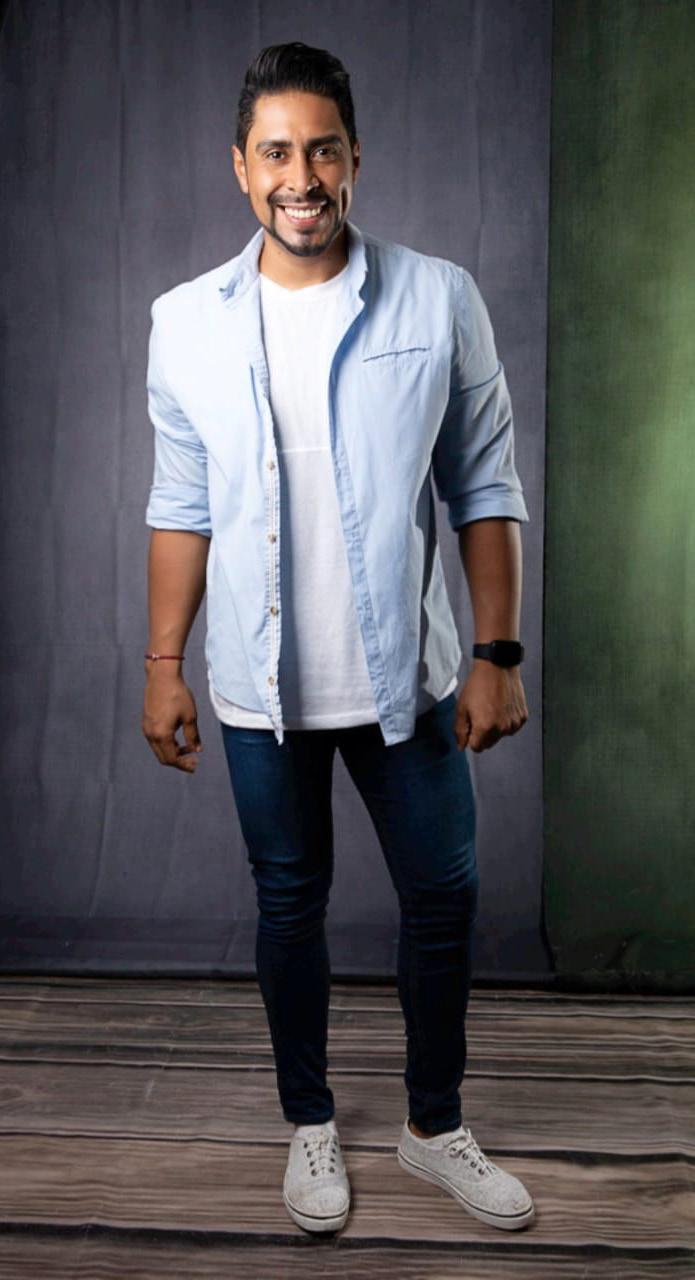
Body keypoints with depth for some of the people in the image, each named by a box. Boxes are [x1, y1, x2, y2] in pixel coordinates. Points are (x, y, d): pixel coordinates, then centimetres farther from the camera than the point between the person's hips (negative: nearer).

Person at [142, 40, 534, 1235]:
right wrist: (163, 664, 1)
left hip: (406, 673, 0)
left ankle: (436, 1127, 35)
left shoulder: (440, 299, -6)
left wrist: (498, 654, -7)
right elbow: (182, 506, 3)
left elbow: (484, 489, -3)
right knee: (289, 902, 14)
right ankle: (310, 1124, 37)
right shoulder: (187, 321, -2)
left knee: (442, 896, 10)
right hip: (261, 683, 1)